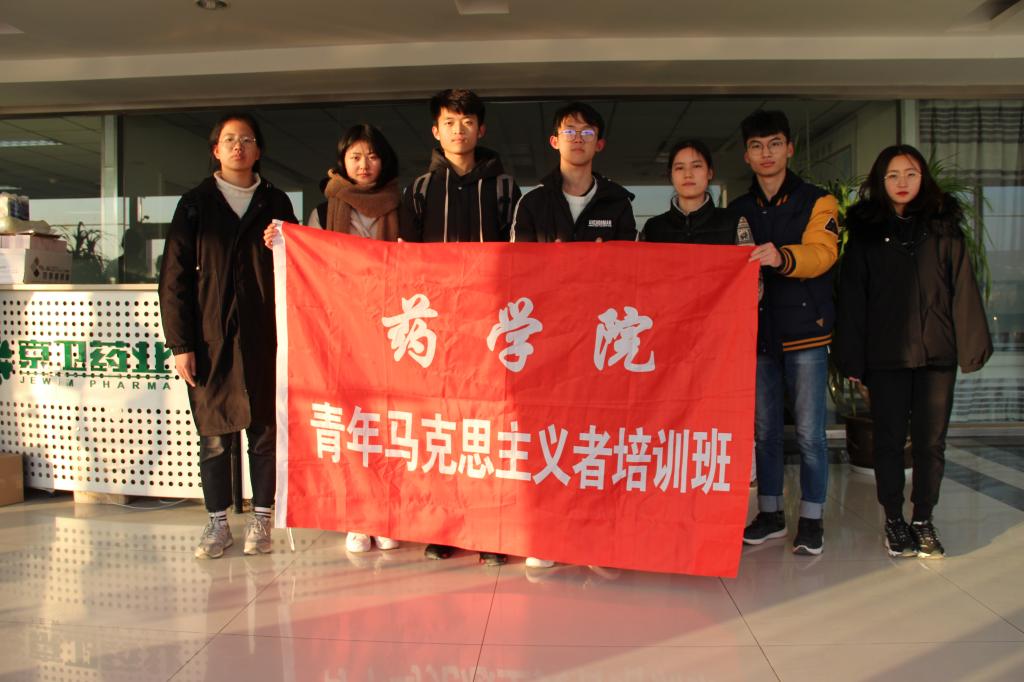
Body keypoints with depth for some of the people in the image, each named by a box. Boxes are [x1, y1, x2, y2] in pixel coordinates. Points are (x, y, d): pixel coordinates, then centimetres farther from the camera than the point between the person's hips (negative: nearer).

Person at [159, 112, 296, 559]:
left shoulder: (275, 203, 10)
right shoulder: (195, 204, 8)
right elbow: (174, 279, 3)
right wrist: (180, 344, -4)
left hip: (264, 338, 1)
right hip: (211, 339, 0)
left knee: (266, 430, 4)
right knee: (214, 435, 4)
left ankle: (261, 519, 17)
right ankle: (218, 522, 17)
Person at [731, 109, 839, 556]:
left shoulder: (816, 202, 2)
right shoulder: (739, 211, 14)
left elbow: (822, 253, -15)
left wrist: (782, 257, -34)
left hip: (804, 331, -3)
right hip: (757, 332, 4)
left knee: (809, 431, 1)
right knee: (763, 430, 10)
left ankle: (811, 520, 14)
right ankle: (770, 513, 23)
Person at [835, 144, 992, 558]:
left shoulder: (943, 226, 9)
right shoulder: (865, 230, 6)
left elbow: (962, 289, 6)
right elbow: (852, 296, 2)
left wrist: (971, 345, -2)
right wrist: (853, 358, -2)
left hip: (936, 352, 1)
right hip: (885, 354, -1)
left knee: (931, 440, 5)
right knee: (889, 438, 6)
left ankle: (923, 520, 18)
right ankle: (894, 519, 19)